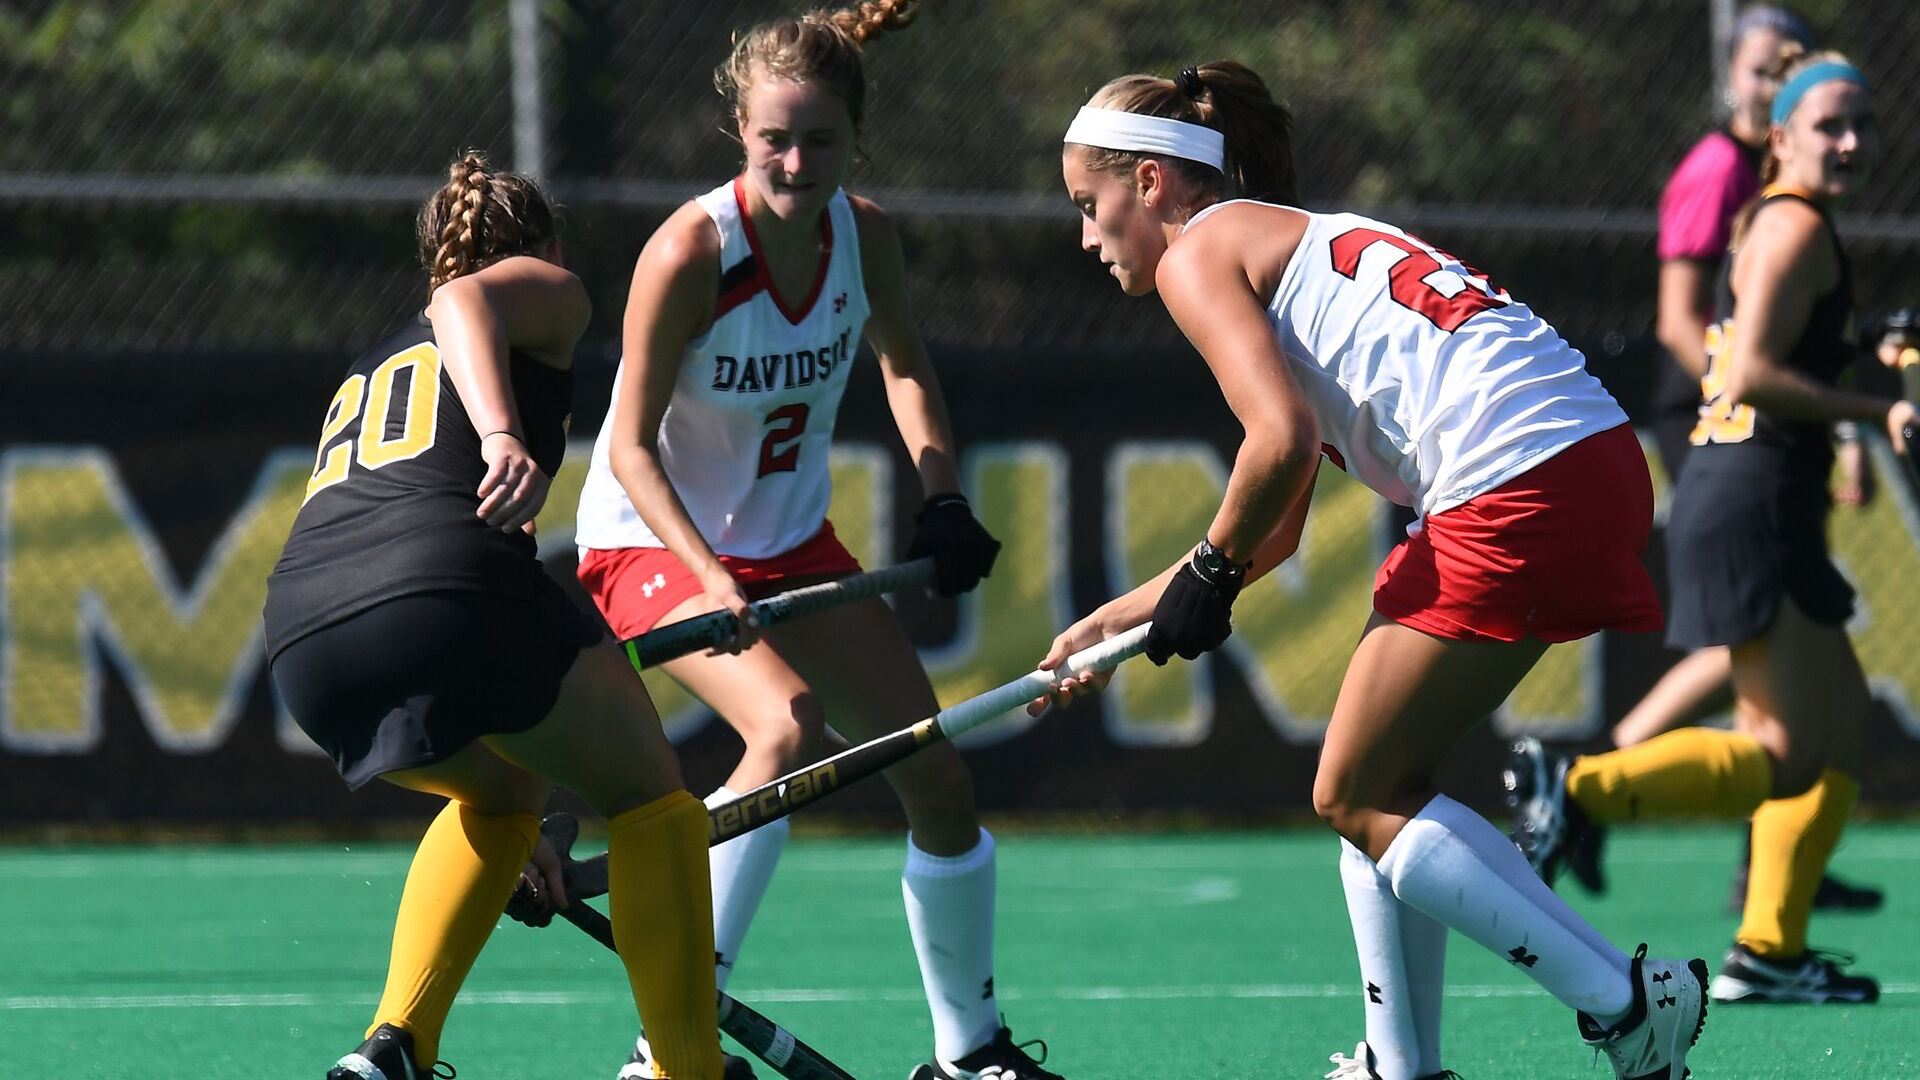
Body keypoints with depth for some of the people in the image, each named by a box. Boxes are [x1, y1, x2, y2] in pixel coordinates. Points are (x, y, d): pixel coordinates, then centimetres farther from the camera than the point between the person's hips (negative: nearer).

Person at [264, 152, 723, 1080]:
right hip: (448, 583, -6)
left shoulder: (369, 370, 40)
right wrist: (504, 437, -24)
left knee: (501, 792, 32)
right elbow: (462, 303, -6)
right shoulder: (545, 290, 21)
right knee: (647, 793, 15)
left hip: (305, 640, 6)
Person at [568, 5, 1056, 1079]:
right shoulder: (690, 253, -28)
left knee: (939, 780, 5)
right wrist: (709, 581, -34)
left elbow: (905, 366, 9)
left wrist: (944, 498, -5)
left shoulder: (866, 234, -11)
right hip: (655, 544, -6)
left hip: (794, 541, 6)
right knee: (790, 724, -32)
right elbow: (630, 446, -22)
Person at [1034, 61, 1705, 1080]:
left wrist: (1210, 573, 2)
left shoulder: (1200, 251, 2)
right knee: (1376, 784, 18)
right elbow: (1278, 528, 32)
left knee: (1355, 799, 0)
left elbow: (1282, 440, -14)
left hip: (1519, 487, -9)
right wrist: (1109, 624, 36)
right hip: (1591, 461, 9)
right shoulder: (1292, 240, 30)